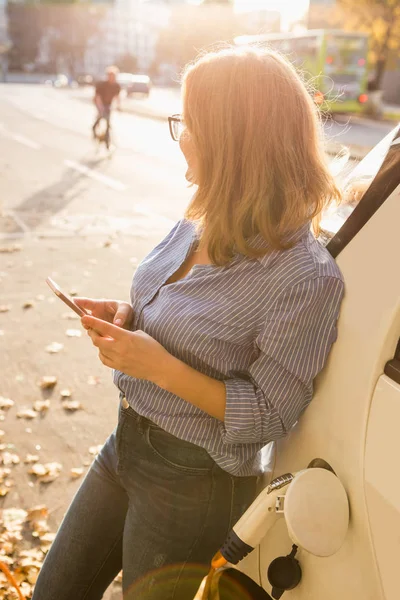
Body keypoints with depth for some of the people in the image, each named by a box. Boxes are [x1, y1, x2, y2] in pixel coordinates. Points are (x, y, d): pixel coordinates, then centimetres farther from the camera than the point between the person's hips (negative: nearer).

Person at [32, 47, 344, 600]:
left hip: (195, 484, -7)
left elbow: (267, 415, -20)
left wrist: (159, 366, -27)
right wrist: (125, 317, -7)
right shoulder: (199, 225, -3)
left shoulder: (306, 278, -26)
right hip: (127, 446, 7)